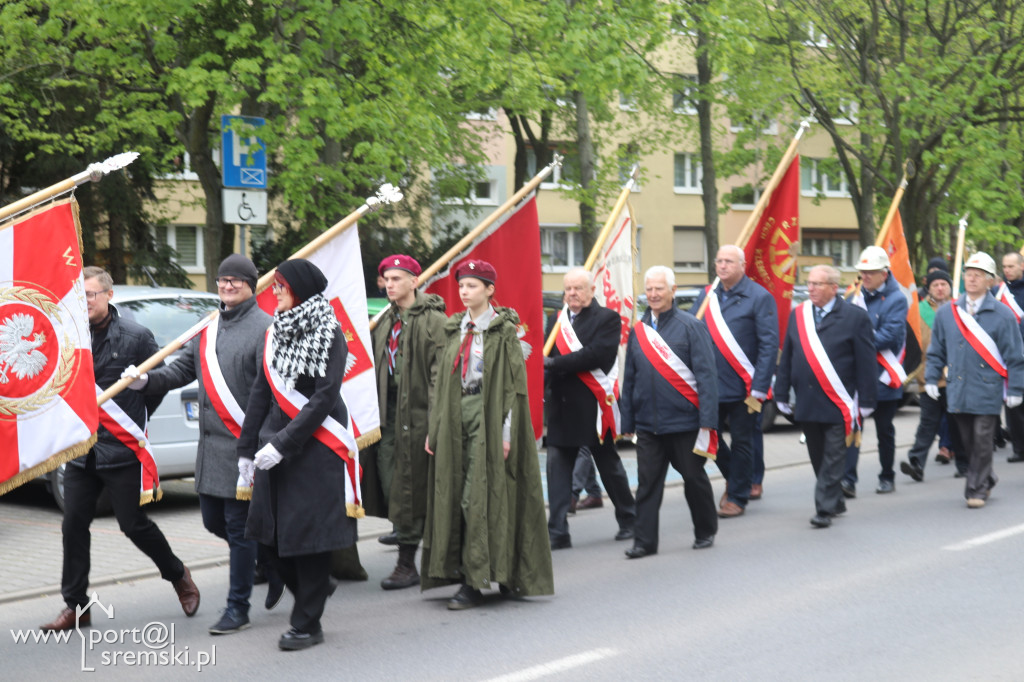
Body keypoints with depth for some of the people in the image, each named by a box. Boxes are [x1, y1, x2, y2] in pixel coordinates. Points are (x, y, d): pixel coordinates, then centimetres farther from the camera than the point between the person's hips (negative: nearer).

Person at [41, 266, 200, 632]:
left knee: (134, 525, 2)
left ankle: (179, 576, 26)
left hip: (122, 450, -4)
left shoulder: (136, 337, -6)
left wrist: (136, 420, 4)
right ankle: (75, 605, 13)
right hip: (81, 449, 4)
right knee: (73, 526, 2)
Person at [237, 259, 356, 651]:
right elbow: (261, 393, 15)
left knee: (307, 534, -2)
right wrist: (247, 448, 12)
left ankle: (307, 625, 9)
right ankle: (313, 591, 29)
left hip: (315, 449, -6)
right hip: (274, 448, 7)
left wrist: (283, 443, -18)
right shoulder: (276, 333, 12)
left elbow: (324, 398, -14)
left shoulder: (328, 334, -8)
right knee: (270, 534, 6)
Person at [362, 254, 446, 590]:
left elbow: (440, 372, -14)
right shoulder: (386, 321, 16)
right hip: (387, 413, 7)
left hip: (416, 414, -7)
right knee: (390, 487, 7)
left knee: (409, 491, -4)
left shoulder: (434, 320, -8)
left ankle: (407, 564, 4)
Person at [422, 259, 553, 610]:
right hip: (456, 415, 6)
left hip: (488, 415, -6)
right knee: (454, 495, 4)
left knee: (478, 497, -10)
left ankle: (474, 581, -6)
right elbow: (442, 381, 15)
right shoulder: (454, 329, 14)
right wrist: (435, 428, 10)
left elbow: (512, 383, -7)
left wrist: (506, 432, -14)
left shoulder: (503, 331, -4)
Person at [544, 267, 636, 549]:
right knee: (557, 465, -2)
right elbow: (547, 358, 12)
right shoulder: (556, 321, 14)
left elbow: (598, 354, -17)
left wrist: (555, 364, -19)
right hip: (561, 406, 4)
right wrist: (542, 380, -10)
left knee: (609, 465, 7)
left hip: (593, 404, -4)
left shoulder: (607, 318, -3)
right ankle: (557, 532, -1)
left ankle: (629, 520, 25)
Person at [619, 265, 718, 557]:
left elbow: (706, 375, -7)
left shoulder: (690, 326, -4)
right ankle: (645, 541, 6)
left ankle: (705, 532, 26)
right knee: (647, 483, 2)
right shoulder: (638, 330, 9)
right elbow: (629, 378, 14)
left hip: (684, 422, -3)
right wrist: (627, 421, 10)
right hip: (648, 423, 3)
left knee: (695, 479, 9)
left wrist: (707, 421, -13)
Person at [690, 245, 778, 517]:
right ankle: (733, 478, 34)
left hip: (741, 387, -5)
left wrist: (758, 390, -16)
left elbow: (769, 345, -10)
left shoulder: (759, 298, -7)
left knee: (741, 442, 5)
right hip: (709, 385, 5)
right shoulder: (707, 296, 8)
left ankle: (737, 497, 18)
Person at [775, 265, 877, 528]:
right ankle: (835, 502, 26)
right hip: (807, 404, 5)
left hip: (838, 405, -5)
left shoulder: (855, 317, -3)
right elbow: (787, 358, 13)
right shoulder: (797, 315, 10)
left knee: (832, 459, -4)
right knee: (818, 458, 12)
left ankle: (824, 509, -1)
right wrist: (781, 395, 9)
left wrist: (866, 401, -6)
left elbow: (866, 362, -3)